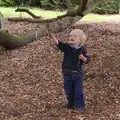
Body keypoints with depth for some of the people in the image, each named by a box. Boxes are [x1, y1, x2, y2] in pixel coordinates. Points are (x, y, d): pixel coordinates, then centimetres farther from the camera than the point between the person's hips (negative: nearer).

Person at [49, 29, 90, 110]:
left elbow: (88, 60, -5)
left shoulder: (82, 49, -8)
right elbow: (58, 43, -17)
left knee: (78, 91, 3)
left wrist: (83, 58, -26)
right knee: (68, 90, 15)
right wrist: (52, 35, -32)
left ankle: (80, 105, 16)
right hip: (67, 73, 3)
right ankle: (71, 103, 34)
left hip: (77, 74, -3)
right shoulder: (67, 47, -4)